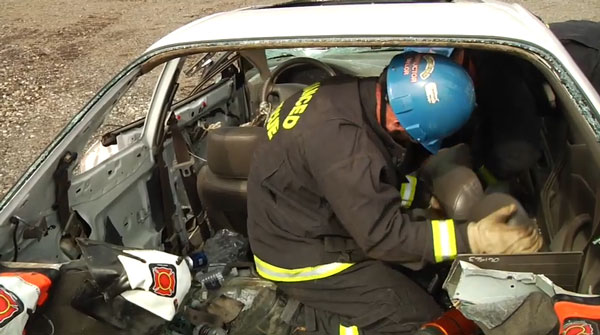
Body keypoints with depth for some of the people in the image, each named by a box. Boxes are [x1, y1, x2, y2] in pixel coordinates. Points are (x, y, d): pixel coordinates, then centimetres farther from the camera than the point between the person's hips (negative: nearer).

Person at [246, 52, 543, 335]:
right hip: (302, 255, -9)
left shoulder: (355, 93, -7)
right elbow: (383, 235, -27)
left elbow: (383, 179, 7)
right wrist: (472, 239, -31)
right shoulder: (343, 147, -35)